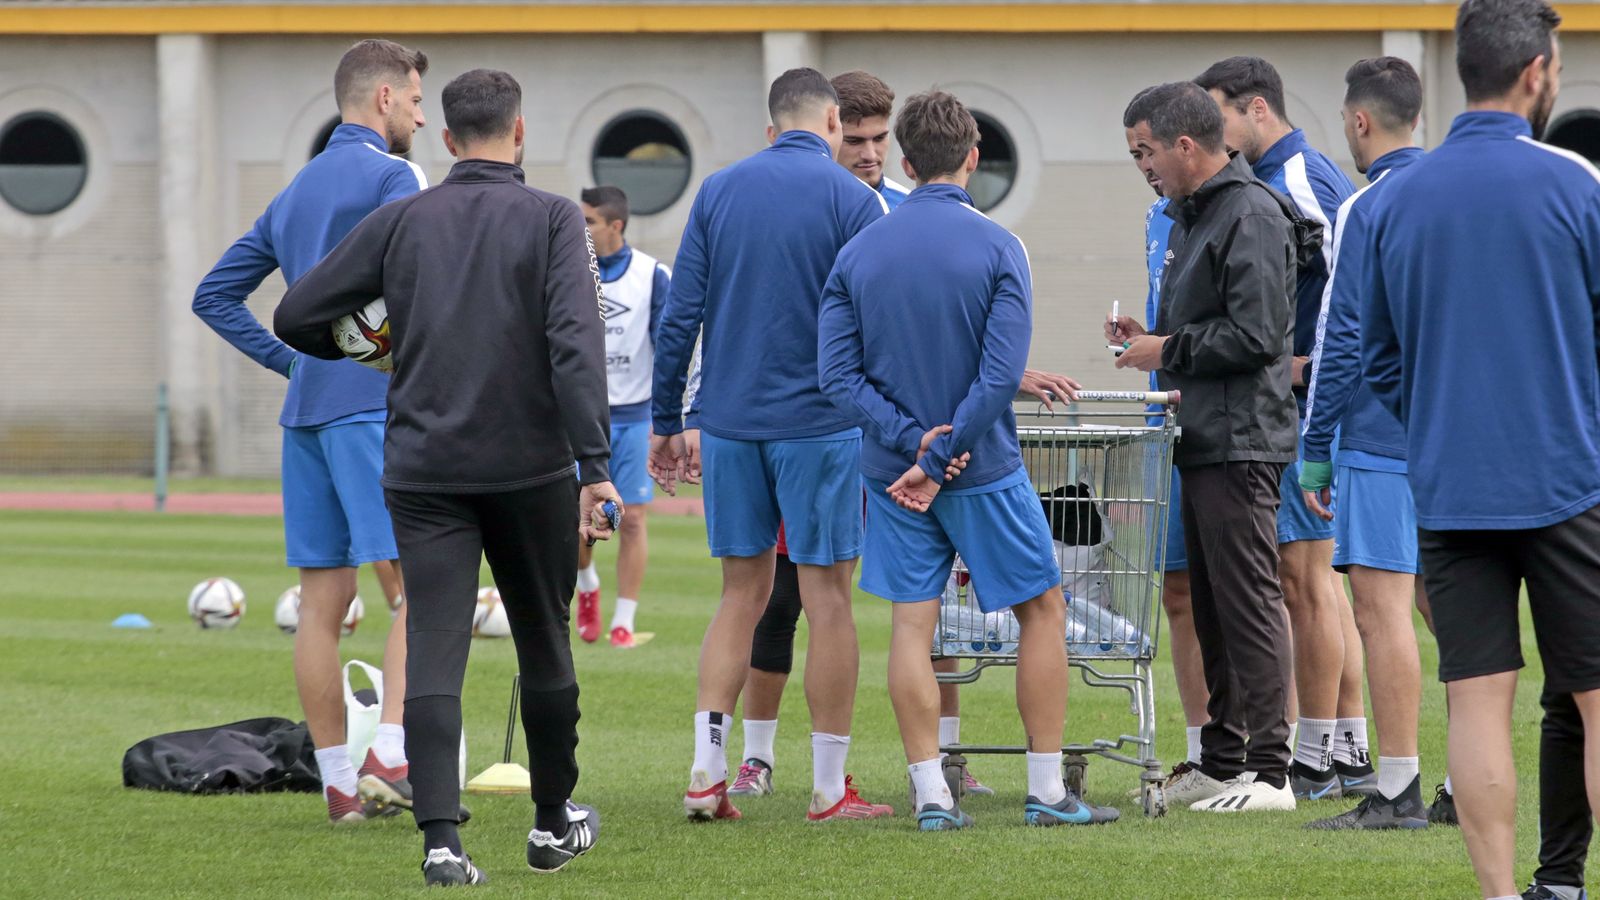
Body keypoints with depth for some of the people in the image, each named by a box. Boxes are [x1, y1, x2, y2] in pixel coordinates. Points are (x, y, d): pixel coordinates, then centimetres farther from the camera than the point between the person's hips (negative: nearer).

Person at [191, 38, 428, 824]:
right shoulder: (392, 177, -5)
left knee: (322, 601, 6)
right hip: (376, 406, -8)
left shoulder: (294, 193, 20)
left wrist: (292, 361, 17)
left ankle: (338, 781, 8)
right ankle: (390, 759, -24)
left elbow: (215, 296, 23)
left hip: (306, 414, 8)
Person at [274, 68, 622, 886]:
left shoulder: (399, 222, 4)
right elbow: (576, 342, -16)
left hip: (424, 472, 1)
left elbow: (297, 317, 6)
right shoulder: (552, 220, -4)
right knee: (543, 643, 15)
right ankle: (554, 822, 29)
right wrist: (595, 466, -18)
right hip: (529, 470, -1)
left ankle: (441, 838, -18)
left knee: (434, 651, -4)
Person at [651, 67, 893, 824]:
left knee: (741, 594, 12)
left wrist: (665, 422, 11)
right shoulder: (852, 200, -4)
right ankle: (830, 789, 4)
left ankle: (707, 772, 5)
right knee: (827, 597, 2)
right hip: (819, 422, -4)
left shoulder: (719, 191, 7)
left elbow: (680, 314, 5)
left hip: (729, 422, 4)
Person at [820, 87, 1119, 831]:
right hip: (983, 465, -3)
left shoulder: (857, 252, 1)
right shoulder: (997, 248, -10)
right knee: (1042, 610, 9)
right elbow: (1001, 374, -18)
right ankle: (1047, 792, 8)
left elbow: (838, 373, -6)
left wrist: (910, 438, -11)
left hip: (893, 465, 3)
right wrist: (940, 456, -14)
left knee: (912, 624, 6)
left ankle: (931, 795, 2)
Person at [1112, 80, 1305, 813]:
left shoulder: (1252, 216, -13)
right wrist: (1150, 339, 11)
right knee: (1212, 607, 13)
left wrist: (1170, 349, -11)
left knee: (1248, 601, -10)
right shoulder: (1196, 214, 19)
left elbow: (1254, 334, -20)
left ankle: (1268, 771, -9)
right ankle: (1221, 763, 19)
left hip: (1240, 442, -10)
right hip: (1204, 442, 10)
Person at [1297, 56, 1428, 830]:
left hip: (1384, 439, -7)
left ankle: (1396, 790, -9)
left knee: (1381, 609, -6)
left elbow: (1340, 339, -11)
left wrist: (1315, 452, -5)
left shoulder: (1367, 209, -10)